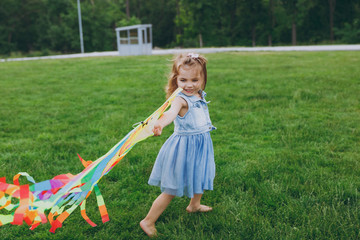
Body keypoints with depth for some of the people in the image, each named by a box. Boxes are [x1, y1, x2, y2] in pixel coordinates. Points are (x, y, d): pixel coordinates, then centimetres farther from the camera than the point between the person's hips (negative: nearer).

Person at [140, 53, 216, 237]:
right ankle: (148, 221, 14)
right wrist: (160, 124, -65)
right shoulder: (180, 99, -25)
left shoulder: (200, 96, 1)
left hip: (200, 146, 8)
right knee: (172, 190, -1)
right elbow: (171, 112, -48)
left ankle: (194, 205, 56)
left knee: (201, 178, 28)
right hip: (184, 147, -8)